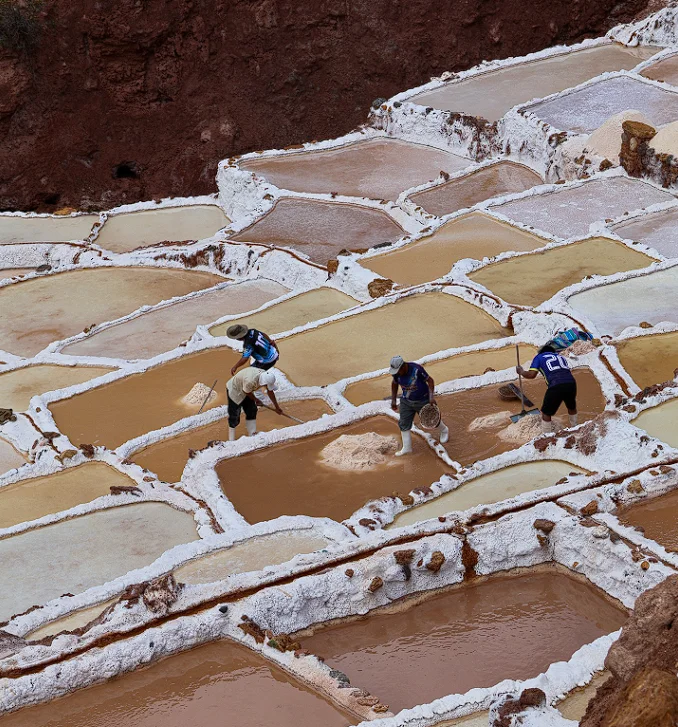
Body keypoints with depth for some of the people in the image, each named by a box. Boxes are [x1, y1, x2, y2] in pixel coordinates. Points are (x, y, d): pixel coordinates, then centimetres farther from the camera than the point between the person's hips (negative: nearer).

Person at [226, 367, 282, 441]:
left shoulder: (265, 376, -20)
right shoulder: (250, 381, -44)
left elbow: (270, 392, -2)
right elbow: (247, 392, -21)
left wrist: (277, 407, 7)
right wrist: (256, 400, -3)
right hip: (234, 390, -8)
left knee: (252, 412, 7)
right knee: (234, 416, -4)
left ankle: (252, 435, 17)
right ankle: (231, 440, 5)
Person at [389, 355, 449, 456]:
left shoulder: (417, 369, -31)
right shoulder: (396, 373, -16)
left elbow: (430, 380, -19)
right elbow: (395, 384, 6)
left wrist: (431, 396, -26)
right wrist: (393, 401, 5)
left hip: (422, 400, -4)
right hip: (406, 401, 4)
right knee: (404, 423, 2)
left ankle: (444, 431, 46)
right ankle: (406, 447, 16)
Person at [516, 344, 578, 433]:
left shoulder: (539, 357, 19)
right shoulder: (561, 356, 32)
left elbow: (532, 375, 6)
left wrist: (521, 372, 26)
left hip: (556, 386, -5)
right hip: (571, 383, 5)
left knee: (546, 413, 13)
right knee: (572, 407, 32)